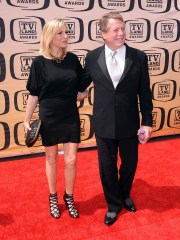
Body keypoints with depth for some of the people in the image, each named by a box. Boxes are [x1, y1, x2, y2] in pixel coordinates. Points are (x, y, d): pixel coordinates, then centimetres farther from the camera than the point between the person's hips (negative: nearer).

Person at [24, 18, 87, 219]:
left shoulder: (72, 59, -2)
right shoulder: (39, 62, -10)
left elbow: (81, 85, 12)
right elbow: (34, 94, -5)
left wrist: (83, 93, -8)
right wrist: (27, 120, -4)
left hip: (71, 117, 2)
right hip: (49, 118, -2)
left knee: (71, 160, 5)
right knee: (51, 159, 14)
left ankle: (69, 197, 29)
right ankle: (53, 198, 34)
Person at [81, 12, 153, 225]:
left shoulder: (139, 57, -5)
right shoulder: (92, 57, -4)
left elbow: (145, 93, -2)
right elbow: (83, 84, 10)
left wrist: (147, 122, -3)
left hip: (129, 123, 0)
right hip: (104, 124, 0)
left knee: (129, 163, 16)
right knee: (107, 166, 12)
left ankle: (125, 194, 47)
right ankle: (113, 204, 36)